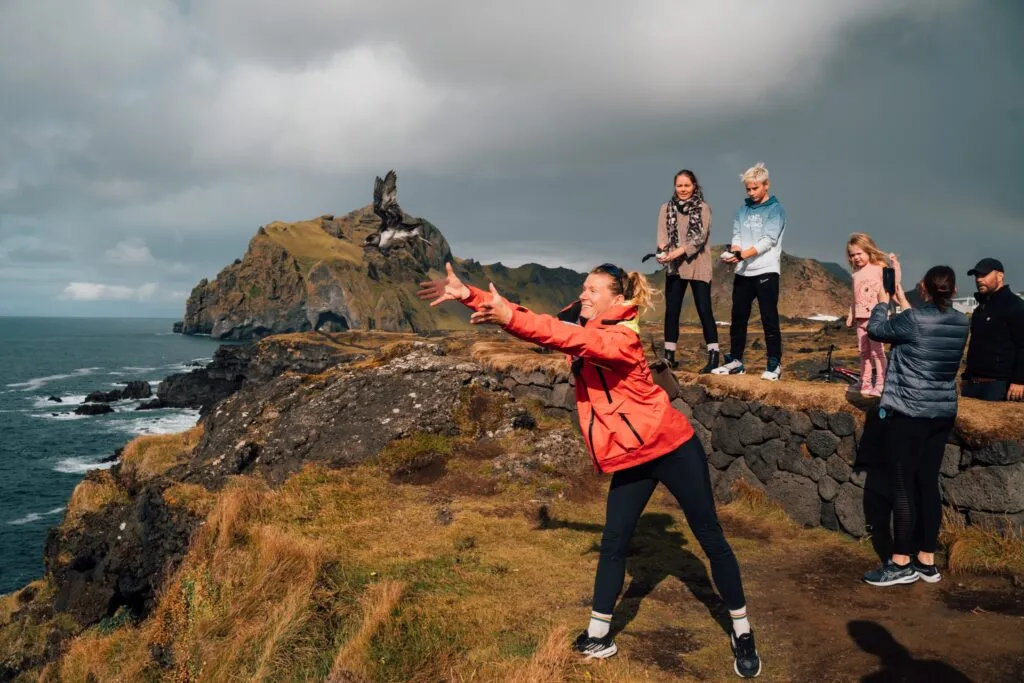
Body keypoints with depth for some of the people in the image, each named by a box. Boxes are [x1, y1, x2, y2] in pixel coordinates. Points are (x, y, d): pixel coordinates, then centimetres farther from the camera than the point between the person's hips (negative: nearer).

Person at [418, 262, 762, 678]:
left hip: (672, 446, -7)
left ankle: (742, 632, 19)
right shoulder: (580, 329, 3)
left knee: (710, 539, 5)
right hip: (630, 456, 7)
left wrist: (511, 318, -49)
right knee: (613, 542, 7)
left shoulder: (622, 337, -20)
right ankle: (599, 635, 18)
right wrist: (469, 296, -16)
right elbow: (545, 327, -5)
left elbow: (575, 340, -39)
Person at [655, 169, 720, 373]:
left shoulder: (703, 208, 0)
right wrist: (662, 252, -26)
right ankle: (669, 357, 13)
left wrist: (678, 252, -25)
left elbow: (700, 237, -11)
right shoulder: (666, 208, 8)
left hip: (698, 266, -3)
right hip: (674, 267, 3)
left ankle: (713, 358, -4)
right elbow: (662, 234, -4)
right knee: (671, 311, 5)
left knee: (704, 310, -6)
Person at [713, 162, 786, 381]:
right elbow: (737, 235, 8)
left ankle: (774, 365, 0)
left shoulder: (775, 209, -1)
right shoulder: (743, 210, 15)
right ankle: (735, 361, 19)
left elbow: (768, 240, -12)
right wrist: (734, 251, -15)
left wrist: (744, 255, -24)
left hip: (766, 271, -5)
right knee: (738, 318, 9)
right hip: (743, 272, 5)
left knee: (769, 319, -4)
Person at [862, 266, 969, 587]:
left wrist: (883, 302, 16)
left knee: (904, 486, -1)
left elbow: (876, 330, 0)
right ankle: (927, 561, 18)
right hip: (943, 414, 7)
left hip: (907, 413, -6)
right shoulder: (961, 323, 4)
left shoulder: (913, 319, -15)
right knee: (928, 484, 11)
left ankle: (902, 563, 5)